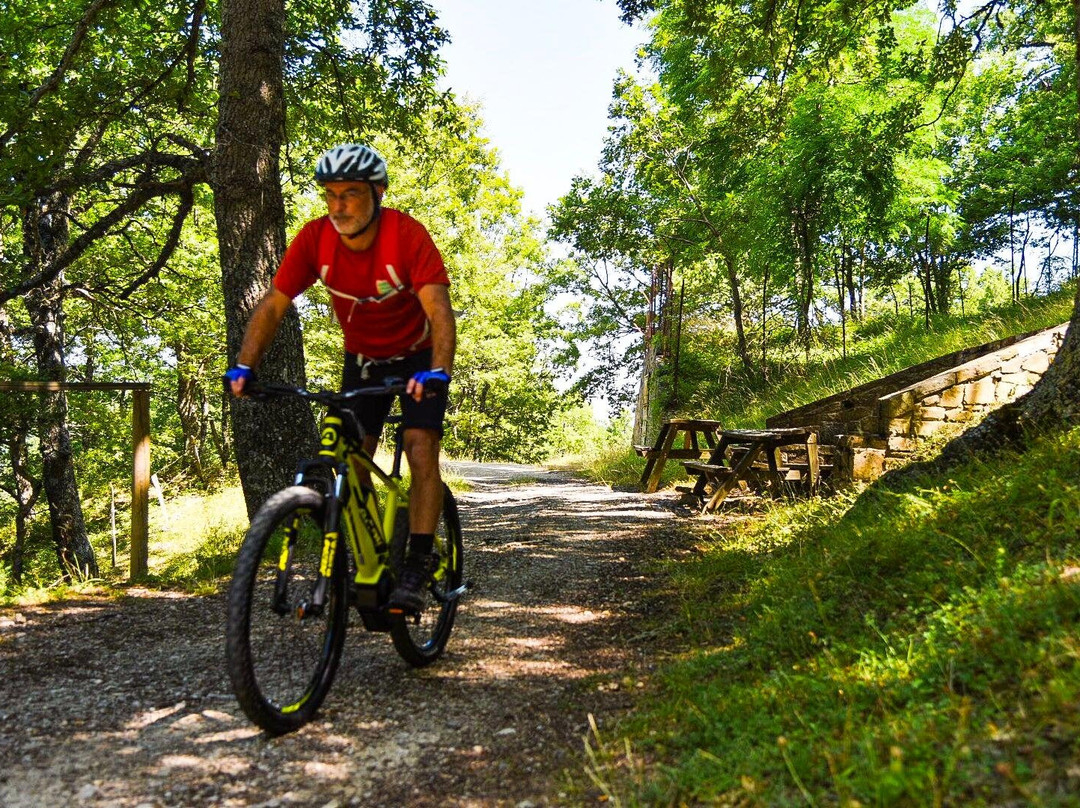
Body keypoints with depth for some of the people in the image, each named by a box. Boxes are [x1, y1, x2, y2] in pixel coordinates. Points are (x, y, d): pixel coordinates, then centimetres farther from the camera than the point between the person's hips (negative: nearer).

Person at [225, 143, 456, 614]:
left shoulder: (407, 234, -27)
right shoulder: (315, 239, -16)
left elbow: (439, 309, -35)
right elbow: (274, 305, -14)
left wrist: (437, 372, -50)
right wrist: (244, 366, -27)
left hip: (418, 358, -3)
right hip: (362, 359, 4)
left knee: (421, 453, -16)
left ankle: (418, 567, -9)